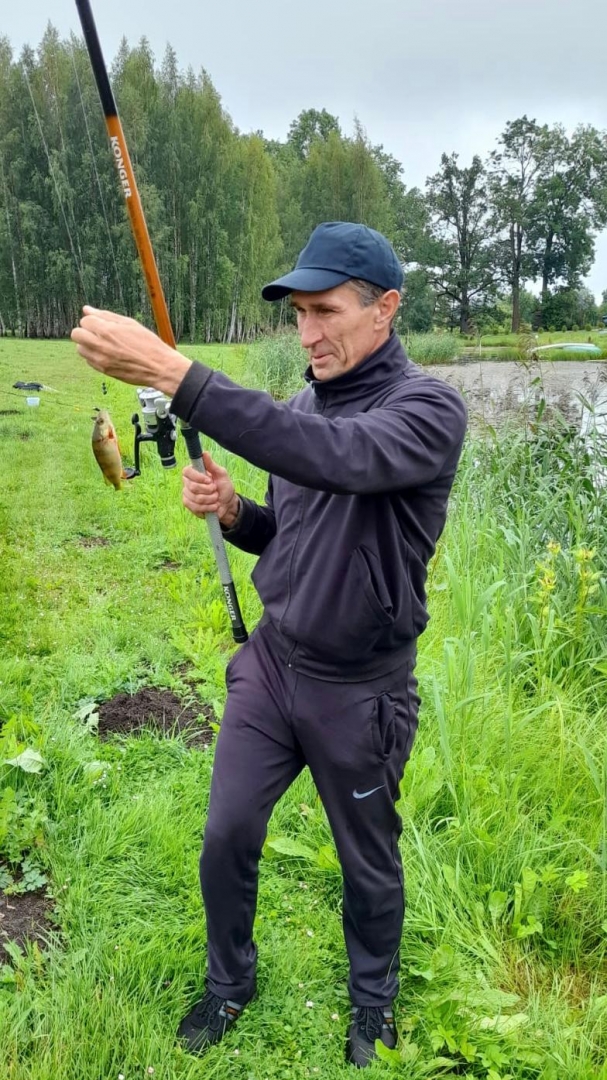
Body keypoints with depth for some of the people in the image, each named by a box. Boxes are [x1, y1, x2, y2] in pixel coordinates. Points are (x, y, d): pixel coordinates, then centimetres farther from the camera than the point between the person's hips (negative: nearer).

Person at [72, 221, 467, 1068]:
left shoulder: (428, 408, -19)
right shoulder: (303, 408, 2)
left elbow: (338, 458, -41)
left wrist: (174, 374, -45)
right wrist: (231, 511, -10)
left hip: (359, 689, -5)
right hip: (270, 662, 5)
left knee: (368, 865, 15)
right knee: (227, 840, 11)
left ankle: (374, 1002, 43)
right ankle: (230, 984, 39)